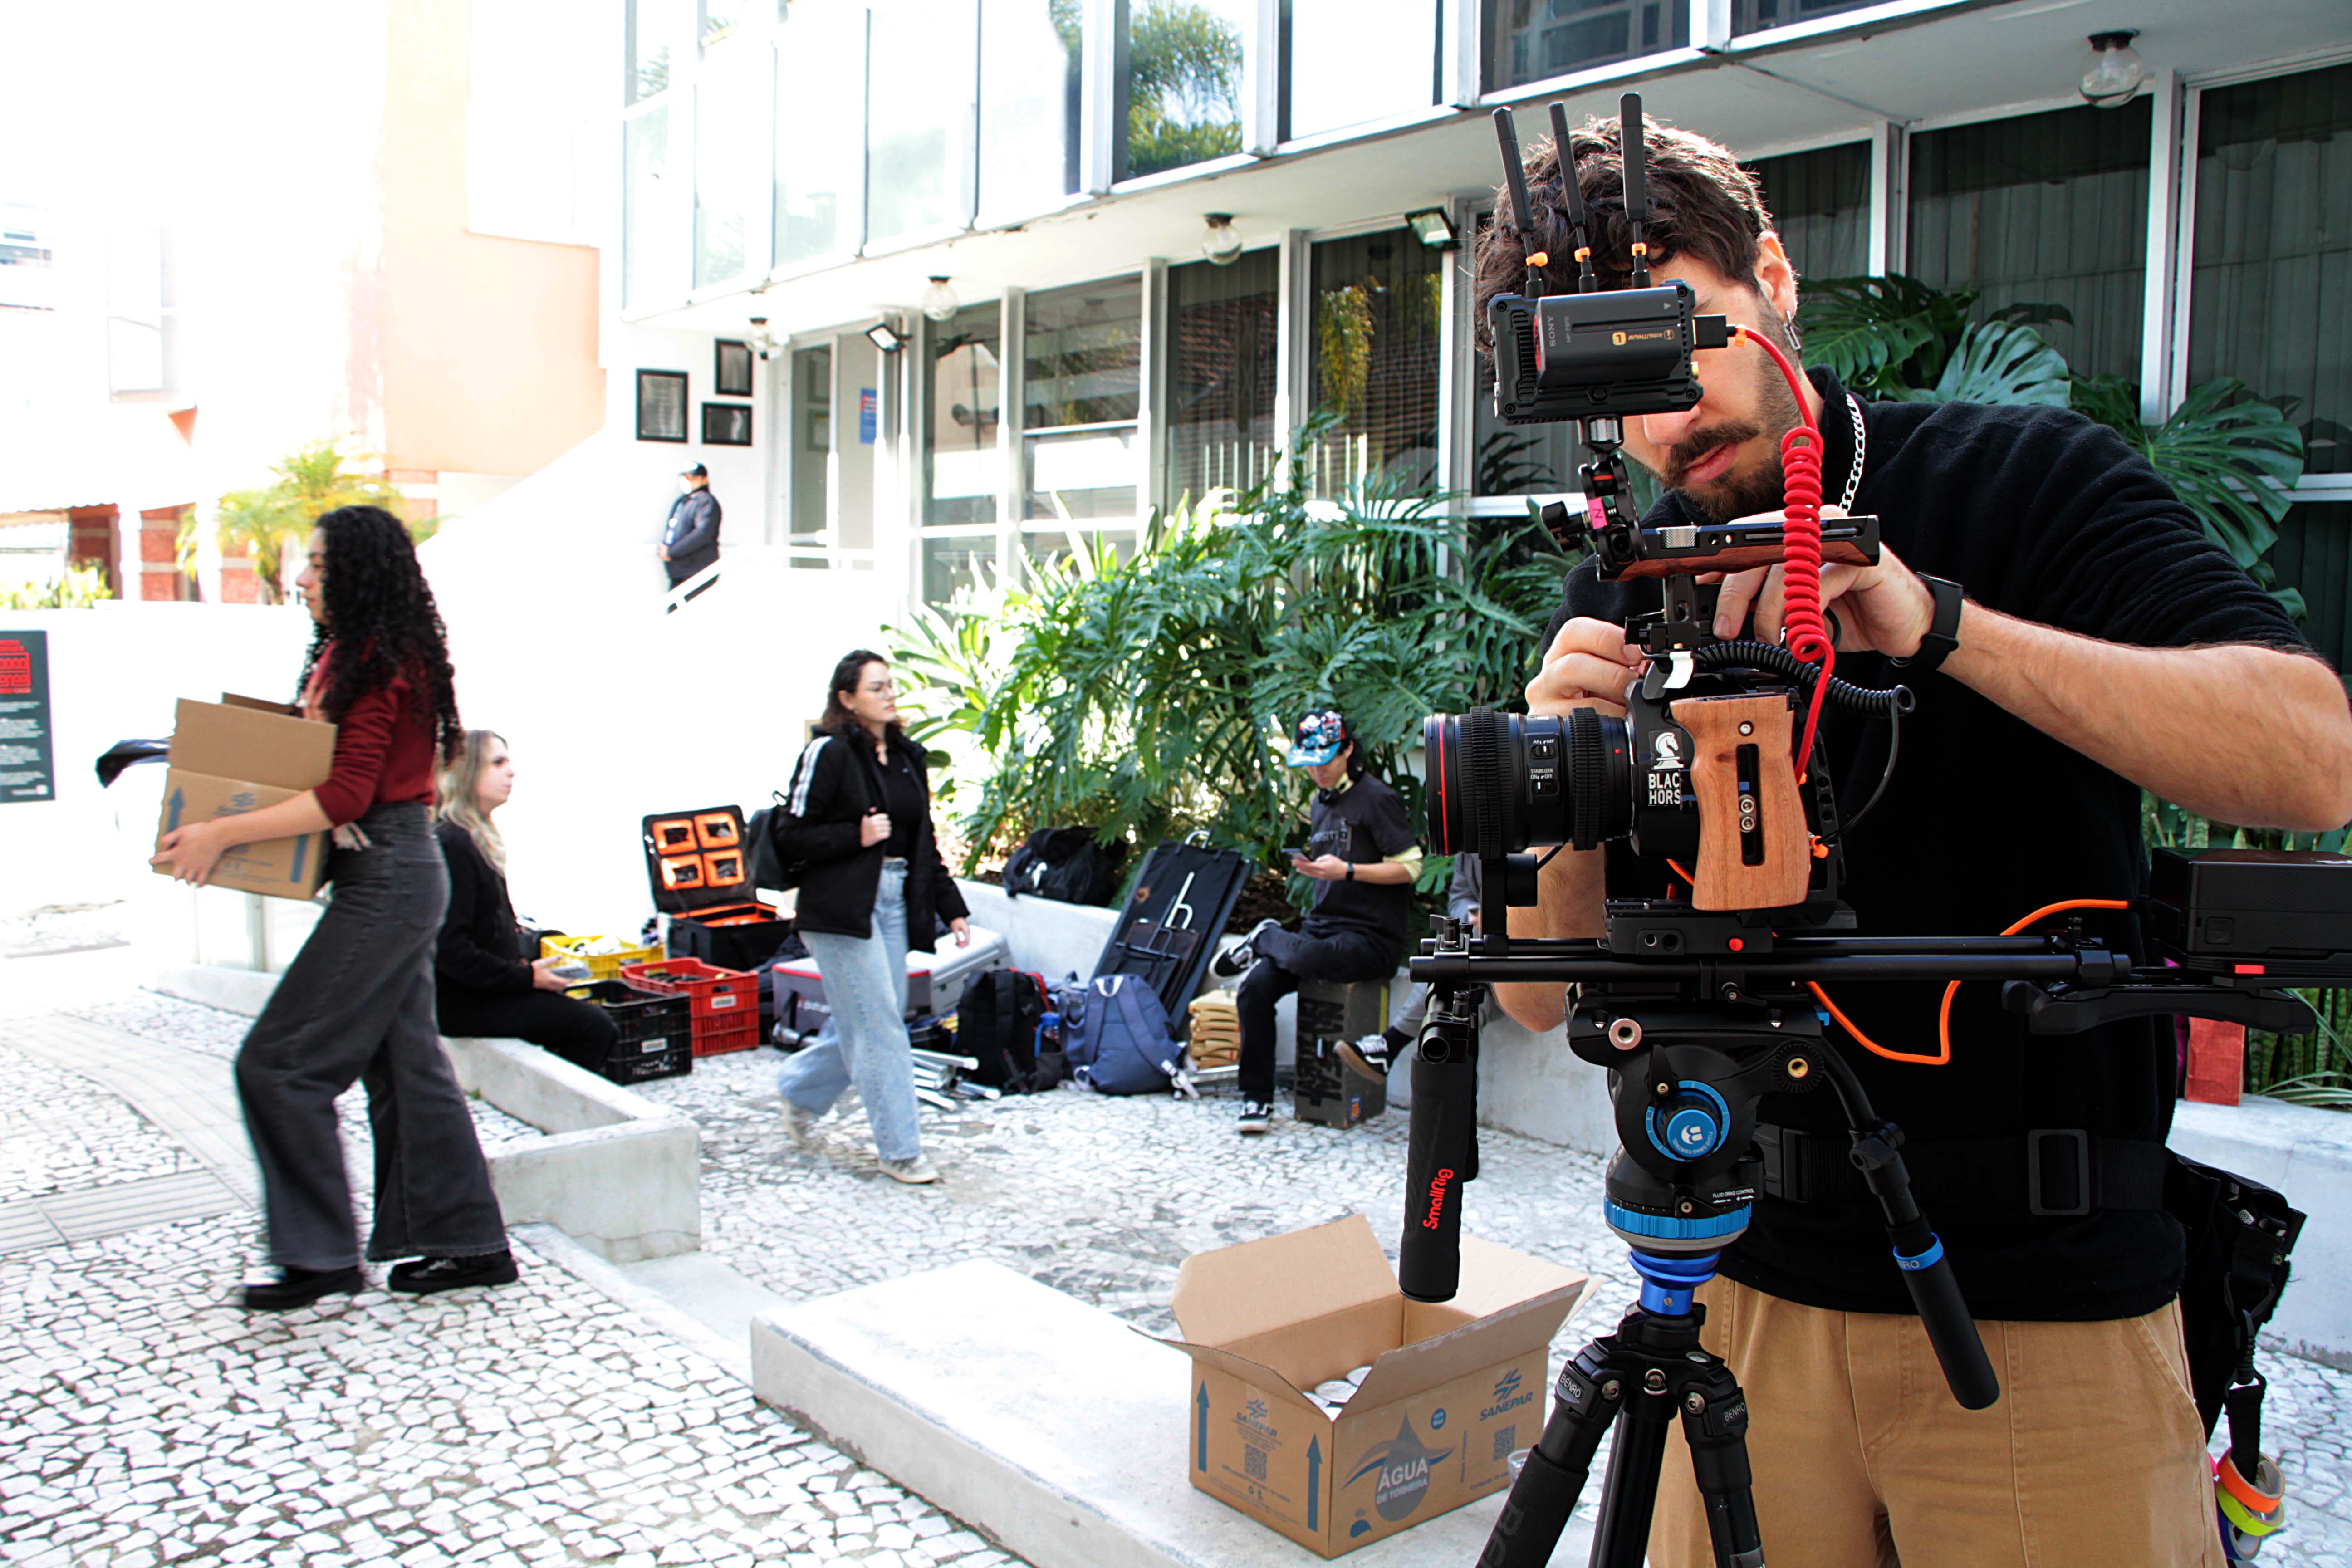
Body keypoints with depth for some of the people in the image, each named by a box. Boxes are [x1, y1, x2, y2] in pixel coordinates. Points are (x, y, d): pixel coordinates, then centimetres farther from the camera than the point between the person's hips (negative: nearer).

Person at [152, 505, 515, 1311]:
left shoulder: (380, 663, -16)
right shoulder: (347, 655, 15)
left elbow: (347, 793, -21)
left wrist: (223, 834, -21)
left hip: (386, 877, -10)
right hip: (395, 875, 10)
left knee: (278, 1063, -4)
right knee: (404, 1060, 13)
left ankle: (321, 1256, 6)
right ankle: (470, 1243, 19)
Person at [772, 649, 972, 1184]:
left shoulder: (909, 757, 13)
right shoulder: (829, 753, -8)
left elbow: (924, 842, 18)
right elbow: (790, 837, -8)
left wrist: (951, 908, 13)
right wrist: (856, 836, -18)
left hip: (894, 903, 7)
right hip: (842, 909, -7)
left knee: (875, 1020, 11)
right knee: (878, 1027, -5)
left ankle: (799, 1090, 36)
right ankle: (898, 1150, 6)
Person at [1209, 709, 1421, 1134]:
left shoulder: (1377, 799, -6)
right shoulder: (1320, 804, 18)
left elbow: (1410, 867, -11)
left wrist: (1347, 871, -19)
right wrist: (1313, 867, 9)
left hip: (1371, 937, -7)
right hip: (1323, 927, 7)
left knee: (1308, 958, -38)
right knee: (1255, 988, -13)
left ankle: (1264, 938, -3)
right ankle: (1257, 1099, -2)